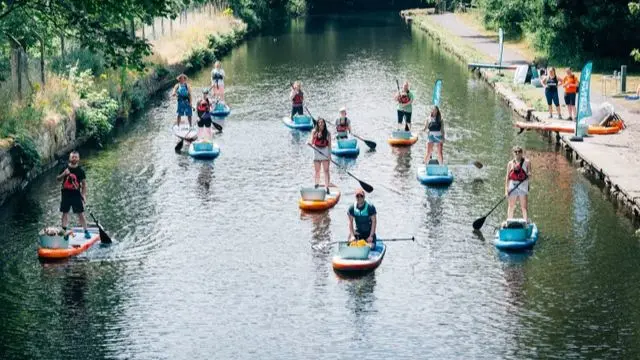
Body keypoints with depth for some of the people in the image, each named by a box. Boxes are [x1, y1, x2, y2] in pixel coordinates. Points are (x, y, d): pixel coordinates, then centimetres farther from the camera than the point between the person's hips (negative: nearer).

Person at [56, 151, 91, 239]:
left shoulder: (80, 171, 1)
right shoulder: (65, 168, 5)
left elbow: (84, 183, 3)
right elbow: (58, 179, 8)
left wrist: (83, 194, -6)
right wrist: (63, 174, -12)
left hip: (76, 194, -2)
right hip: (66, 194, 2)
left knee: (80, 213, -3)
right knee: (65, 212, 6)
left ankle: (86, 231, 2)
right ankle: (64, 231, 12)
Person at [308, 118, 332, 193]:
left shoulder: (327, 133, 0)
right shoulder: (314, 132, 3)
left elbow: (329, 144, 0)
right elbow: (311, 142, 1)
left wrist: (329, 154, -6)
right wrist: (310, 143, -23)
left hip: (325, 151, -1)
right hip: (316, 151, 1)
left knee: (326, 170, -5)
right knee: (317, 171, 7)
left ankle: (327, 187, -7)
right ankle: (317, 186, 16)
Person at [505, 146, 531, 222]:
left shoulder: (526, 162, 4)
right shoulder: (510, 163, 8)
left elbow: (529, 176, 3)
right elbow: (507, 177, 8)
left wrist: (529, 175, -22)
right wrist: (506, 189, 2)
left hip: (523, 186, -2)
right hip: (512, 185, 2)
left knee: (524, 206, -4)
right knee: (511, 206, 6)